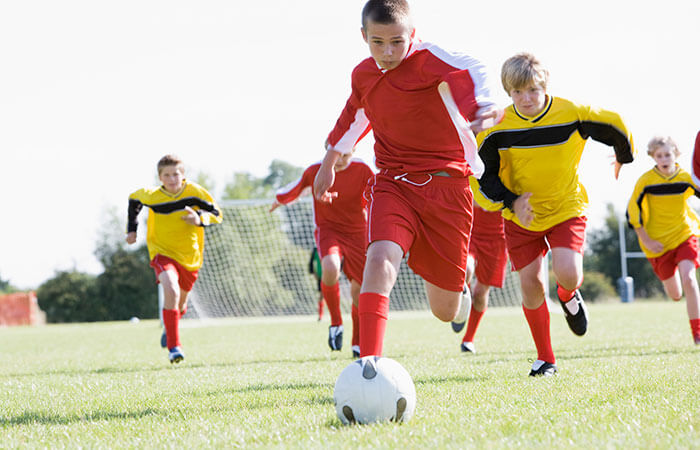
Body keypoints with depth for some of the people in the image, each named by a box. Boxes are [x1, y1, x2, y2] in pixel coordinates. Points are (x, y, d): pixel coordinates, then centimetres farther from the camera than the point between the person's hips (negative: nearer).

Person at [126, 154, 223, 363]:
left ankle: (170, 327, 54)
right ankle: (173, 346, -25)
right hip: (162, 252, -2)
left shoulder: (194, 192, -13)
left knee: (180, 304, 17)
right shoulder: (150, 196, -12)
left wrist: (200, 218, -27)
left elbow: (217, 213, -6)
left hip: (190, 256, 3)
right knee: (171, 291, -30)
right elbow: (133, 200, 10)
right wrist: (132, 228, 11)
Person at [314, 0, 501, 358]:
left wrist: (483, 105, -50)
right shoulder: (363, 75, 6)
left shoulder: (427, 59, -11)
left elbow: (469, 71, -30)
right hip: (393, 185, 3)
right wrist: (329, 162, 37)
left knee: (445, 311, 5)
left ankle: (456, 275, 45)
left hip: (446, 185, -3)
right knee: (380, 258, -30)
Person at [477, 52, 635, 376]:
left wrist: (623, 158, 17)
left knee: (568, 274, -21)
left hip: (566, 209, -1)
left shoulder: (572, 114, -18)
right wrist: (511, 202, -18)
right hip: (521, 216, 1)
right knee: (530, 283, -4)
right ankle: (545, 358, 12)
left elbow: (615, 127, -1)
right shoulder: (498, 127, -15)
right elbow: (484, 175, -4)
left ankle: (568, 296, 19)